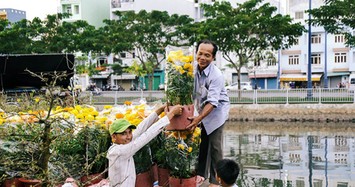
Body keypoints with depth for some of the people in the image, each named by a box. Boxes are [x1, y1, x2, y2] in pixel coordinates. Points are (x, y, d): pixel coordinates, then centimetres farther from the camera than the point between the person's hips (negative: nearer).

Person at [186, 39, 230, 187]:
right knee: (202, 143, 12)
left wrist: (199, 118, -40)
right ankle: (201, 174, 26)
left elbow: (212, 102, -32)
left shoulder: (216, 75, -27)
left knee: (214, 146, -4)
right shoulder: (193, 68, -10)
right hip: (202, 109, 5)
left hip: (216, 110, -5)